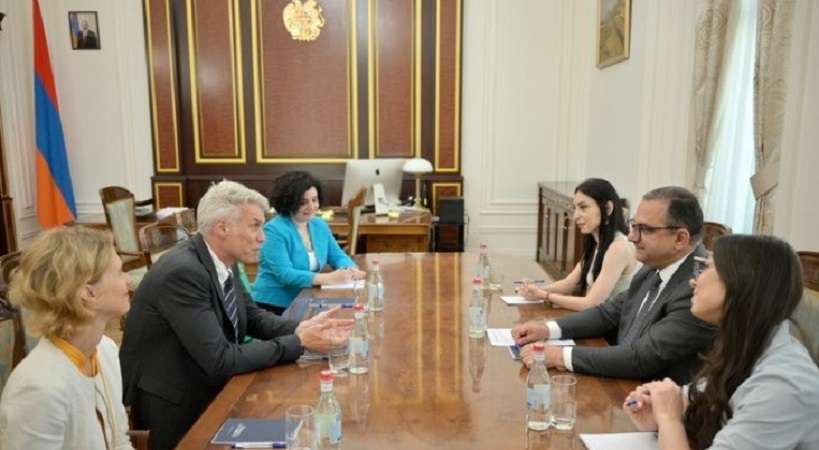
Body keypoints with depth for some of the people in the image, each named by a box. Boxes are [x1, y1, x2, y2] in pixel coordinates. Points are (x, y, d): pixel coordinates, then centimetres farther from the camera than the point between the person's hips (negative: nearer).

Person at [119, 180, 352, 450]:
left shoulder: (222, 261, -1)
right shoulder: (182, 272, -26)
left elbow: (253, 318, 7)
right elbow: (220, 360, -27)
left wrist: (301, 328, -11)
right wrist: (298, 343, -21)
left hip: (206, 388, 7)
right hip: (172, 406, -7)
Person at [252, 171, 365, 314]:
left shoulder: (320, 226, 8)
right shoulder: (274, 231, -14)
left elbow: (338, 256, 12)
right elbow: (284, 274, -22)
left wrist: (350, 269, -12)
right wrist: (329, 278, -31)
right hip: (274, 307, -7)